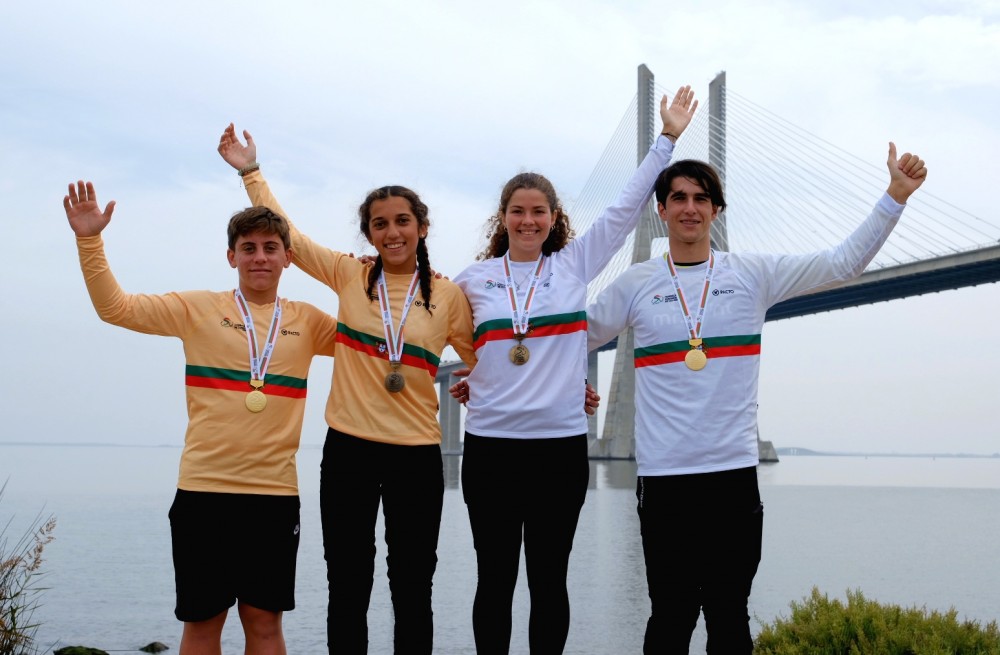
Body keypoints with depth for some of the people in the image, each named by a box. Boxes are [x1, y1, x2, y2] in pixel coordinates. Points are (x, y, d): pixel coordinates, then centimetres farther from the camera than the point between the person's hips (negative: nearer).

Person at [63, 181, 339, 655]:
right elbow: (115, 307, 0)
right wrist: (90, 241, -11)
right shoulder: (199, 309, 2)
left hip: (275, 494, 1)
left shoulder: (307, 322, 7)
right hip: (204, 490, -1)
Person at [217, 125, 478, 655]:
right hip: (348, 450, 1)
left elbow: (486, 361, 9)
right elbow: (287, 237, 5)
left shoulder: (448, 297, 2)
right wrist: (251, 172, 5)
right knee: (347, 588, 8)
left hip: (416, 455, 0)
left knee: (412, 589, 7)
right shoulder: (350, 276, 3)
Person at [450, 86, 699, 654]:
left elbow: (628, 206, 3)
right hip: (489, 444, 0)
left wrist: (668, 138, 2)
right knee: (495, 581, 8)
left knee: (550, 582, 8)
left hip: (560, 444, 0)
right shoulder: (472, 281, 6)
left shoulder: (575, 265, 5)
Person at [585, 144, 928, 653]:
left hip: (735, 472, 1)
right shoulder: (636, 284, 3)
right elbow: (575, 339, 16)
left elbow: (842, 264, 1)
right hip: (663, 477, -1)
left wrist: (896, 195, -5)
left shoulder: (753, 274, 4)